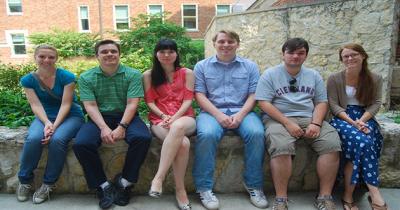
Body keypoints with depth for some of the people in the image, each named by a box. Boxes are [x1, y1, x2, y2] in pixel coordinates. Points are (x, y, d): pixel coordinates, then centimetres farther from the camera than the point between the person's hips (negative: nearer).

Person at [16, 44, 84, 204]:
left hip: (70, 116, -2)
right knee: (33, 138, -30)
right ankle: (24, 180, -6)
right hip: (44, 116, 3)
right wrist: (47, 123, -26)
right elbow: (36, 105, -8)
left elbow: (65, 104, -15)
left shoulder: (66, 77, -12)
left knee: (57, 139, -33)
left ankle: (48, 184, -13)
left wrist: (55, 126, -25)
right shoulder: (28, 80, -2)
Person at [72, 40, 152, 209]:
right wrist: (104, 128, -20)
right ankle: (103, 186, -8)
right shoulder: (86, 78, 3)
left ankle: (124, 182, -10)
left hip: (126, 117, -1)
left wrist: (121, 127, -21)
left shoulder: (133, 75, -1)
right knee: (80, 144, -26)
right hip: (99, 118, 1)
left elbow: (132, 104, -8)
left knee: (143, 138, -31)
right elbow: (90, 106, -4)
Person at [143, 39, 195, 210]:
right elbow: (150, 101, 6)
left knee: (178, 127, -41)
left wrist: (175, 118, -14)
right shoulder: (148, 75, 12)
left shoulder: (187, 73, 11)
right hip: (159, 119, 0)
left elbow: (188, 100, 2)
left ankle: (159, 177, -34)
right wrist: (164, 116, -12)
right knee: (183, 143, -35)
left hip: (184, 118, 0)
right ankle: (180, 190, -23)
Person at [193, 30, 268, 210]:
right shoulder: (202, 66, 12)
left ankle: (254, 185, -10)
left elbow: (253, 95, 6)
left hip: (242, 111, 1)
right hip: (212, 112, -1)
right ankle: (204, 188, -18)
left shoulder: (250, 66, 14)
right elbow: (199, 95, 2)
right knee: (207, 134, -33)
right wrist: (218, 115, -13)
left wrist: (240, 115, -12)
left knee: (257, 133, -29)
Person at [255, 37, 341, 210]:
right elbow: (264, 103, -6)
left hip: (309, 118, 4)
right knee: (281, 147, -33)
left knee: (332, 143, -22)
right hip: (278, 119, -3)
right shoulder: (270, 74, 4)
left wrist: (316, 123, -9)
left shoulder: (314, 75, 17)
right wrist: (287, 123, -16)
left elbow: (322, 102, 12)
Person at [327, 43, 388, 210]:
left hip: (365, 118, 2)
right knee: (361, 141, -33)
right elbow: (333, 105, -3)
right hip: (342, 118, -2)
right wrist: (351, 122, -18)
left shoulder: (375, 79, 9)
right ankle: (374, 192, -27)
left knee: (361, 142, -33)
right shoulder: (334, 79, 3)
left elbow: (376, 103, 3)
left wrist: (361, 121, -17)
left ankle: (348, 194, -27)